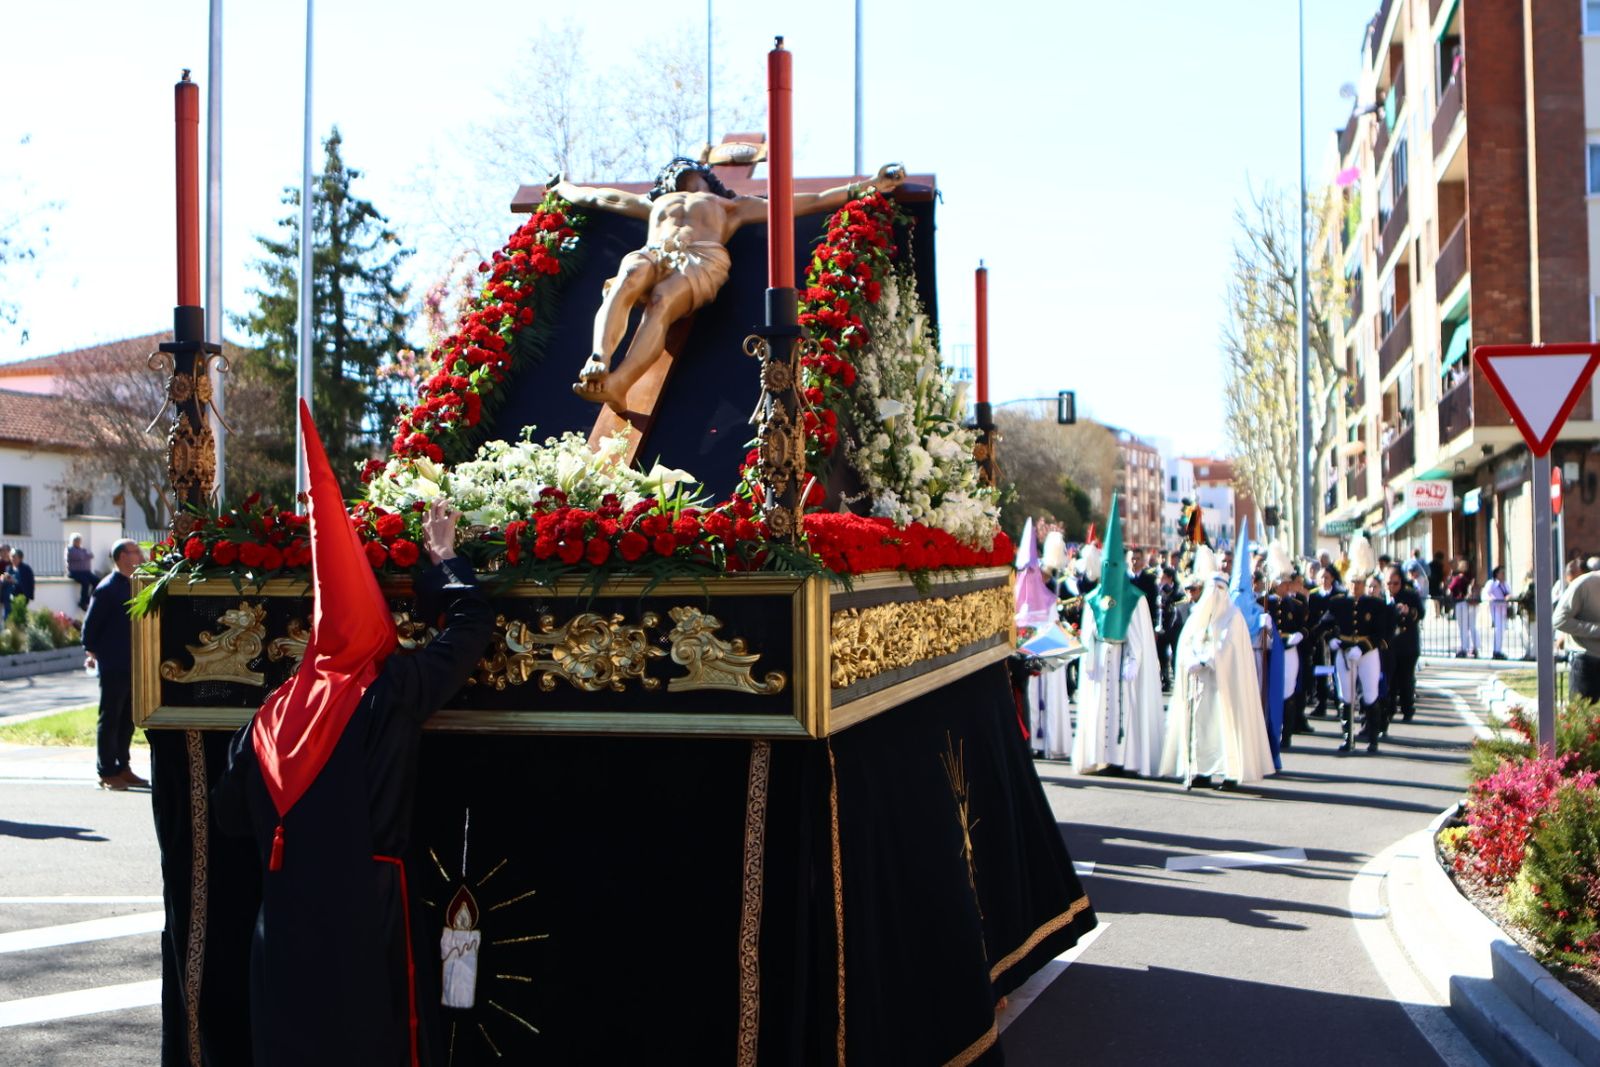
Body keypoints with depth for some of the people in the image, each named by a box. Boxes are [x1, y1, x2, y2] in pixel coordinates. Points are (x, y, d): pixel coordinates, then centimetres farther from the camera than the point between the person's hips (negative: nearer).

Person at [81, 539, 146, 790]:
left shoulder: (134, 586, 12)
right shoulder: (107, 589, -12)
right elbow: (91, 624, -11)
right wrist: (91, 652, -10)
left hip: (133, 664, 8)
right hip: (113, 666, -8)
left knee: (128, 719, 12)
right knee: (110, 719, -1)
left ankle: (122, 768, 20)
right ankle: (107, 773, 5)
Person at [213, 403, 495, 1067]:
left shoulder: (277, 710, 1)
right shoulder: (391, 692, -11)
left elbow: (229, 813, 9)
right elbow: (470, 623, -2)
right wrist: (443, 557, 14)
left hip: (286, 912, 4)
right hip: (363, 906, -4)